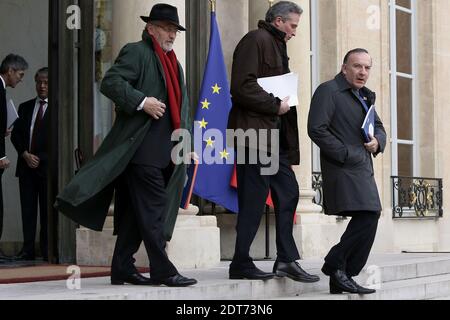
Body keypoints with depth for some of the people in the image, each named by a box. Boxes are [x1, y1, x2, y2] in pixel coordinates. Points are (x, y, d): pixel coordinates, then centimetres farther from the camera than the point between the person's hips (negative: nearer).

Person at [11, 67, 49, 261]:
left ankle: (47, 250, 2)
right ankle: (28, 250, 3)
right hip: (26, 165, 4)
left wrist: (40, 158, -9)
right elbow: (15, 135, 12)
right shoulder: (25, 107, 16)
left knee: (47, 209, -2)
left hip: (47, 166, -4)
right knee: (27, 209, 2)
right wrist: (26, 154, -3)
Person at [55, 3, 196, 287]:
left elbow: (181, 103, 27)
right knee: (152, 208, -10)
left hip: (164, 151, 9)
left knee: (136, 211, 10)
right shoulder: (136, 52, -3)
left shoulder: (173, 63, 24)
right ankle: (162, 270, -9)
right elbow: (110, 82, -15)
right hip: (142, 148, -9)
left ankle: (123, 269, 15)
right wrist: (141, 101, -23)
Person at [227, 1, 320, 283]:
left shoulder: (277, 46, 22)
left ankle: (287, 260, 14)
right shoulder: (256, 41, -9)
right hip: (255, 133, -10)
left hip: (274, 133, 10)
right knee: (254, 199, -6)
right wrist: (275, 105, -14)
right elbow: (242, 87, -20)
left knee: (288, 192, 9)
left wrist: (285, 104, 10)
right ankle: (241, 264, 3)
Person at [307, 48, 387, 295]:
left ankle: (340, 278, 15)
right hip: (343, 169, -9)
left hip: (363, 170, 9)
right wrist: (345, 154, -17)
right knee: (368, 216, -20)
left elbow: (379, 127, 26)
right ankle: (335, 264, -6)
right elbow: (316, 129, -15)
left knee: (368, 219, 7)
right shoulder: (328, 91, -6)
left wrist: (377, 141, 2)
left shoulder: (365, 96, 21)